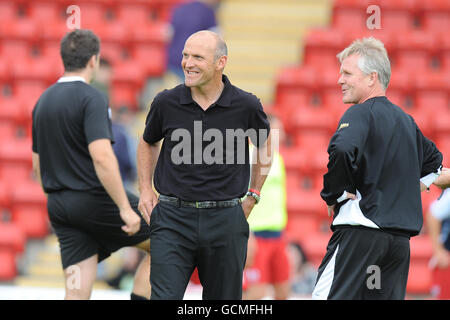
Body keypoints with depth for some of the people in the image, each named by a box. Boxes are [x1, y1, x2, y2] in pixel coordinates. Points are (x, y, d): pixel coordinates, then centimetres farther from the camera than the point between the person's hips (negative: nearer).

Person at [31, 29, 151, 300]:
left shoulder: (43, 102, 12)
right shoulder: (91, 98, -13)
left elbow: (38, 164, 19)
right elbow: (101, 156, -25)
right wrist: (125, 208, -23)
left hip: (58, 205, 7)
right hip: (95, 198, -7)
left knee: (77, 293, 3)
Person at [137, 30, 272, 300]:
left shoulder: (246, 106, -4)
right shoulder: (166, 103, -2)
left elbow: (264, 143, 18)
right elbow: (148, 143, 20)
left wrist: (253, 196, 14)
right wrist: (145, 190, 11)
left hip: (225, 219, 0)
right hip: (173, 218, 0)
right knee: (164, 297, -11)